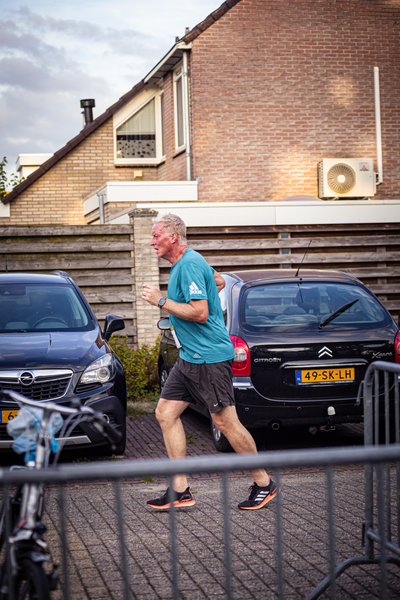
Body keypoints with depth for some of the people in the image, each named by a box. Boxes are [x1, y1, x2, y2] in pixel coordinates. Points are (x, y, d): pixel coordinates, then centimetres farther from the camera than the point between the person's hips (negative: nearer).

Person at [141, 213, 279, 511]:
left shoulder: (190, 265, -17)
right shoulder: (185, 262, 15)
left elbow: (200, 313, -24)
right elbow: (219, 281, 31)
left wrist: (161, 300, -18)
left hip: (209, 357, -11)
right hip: (190, 356, 11)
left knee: (225, 421, -4)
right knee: (166, 413, 5)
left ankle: (264, 483, 10)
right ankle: (181, 490, 8)